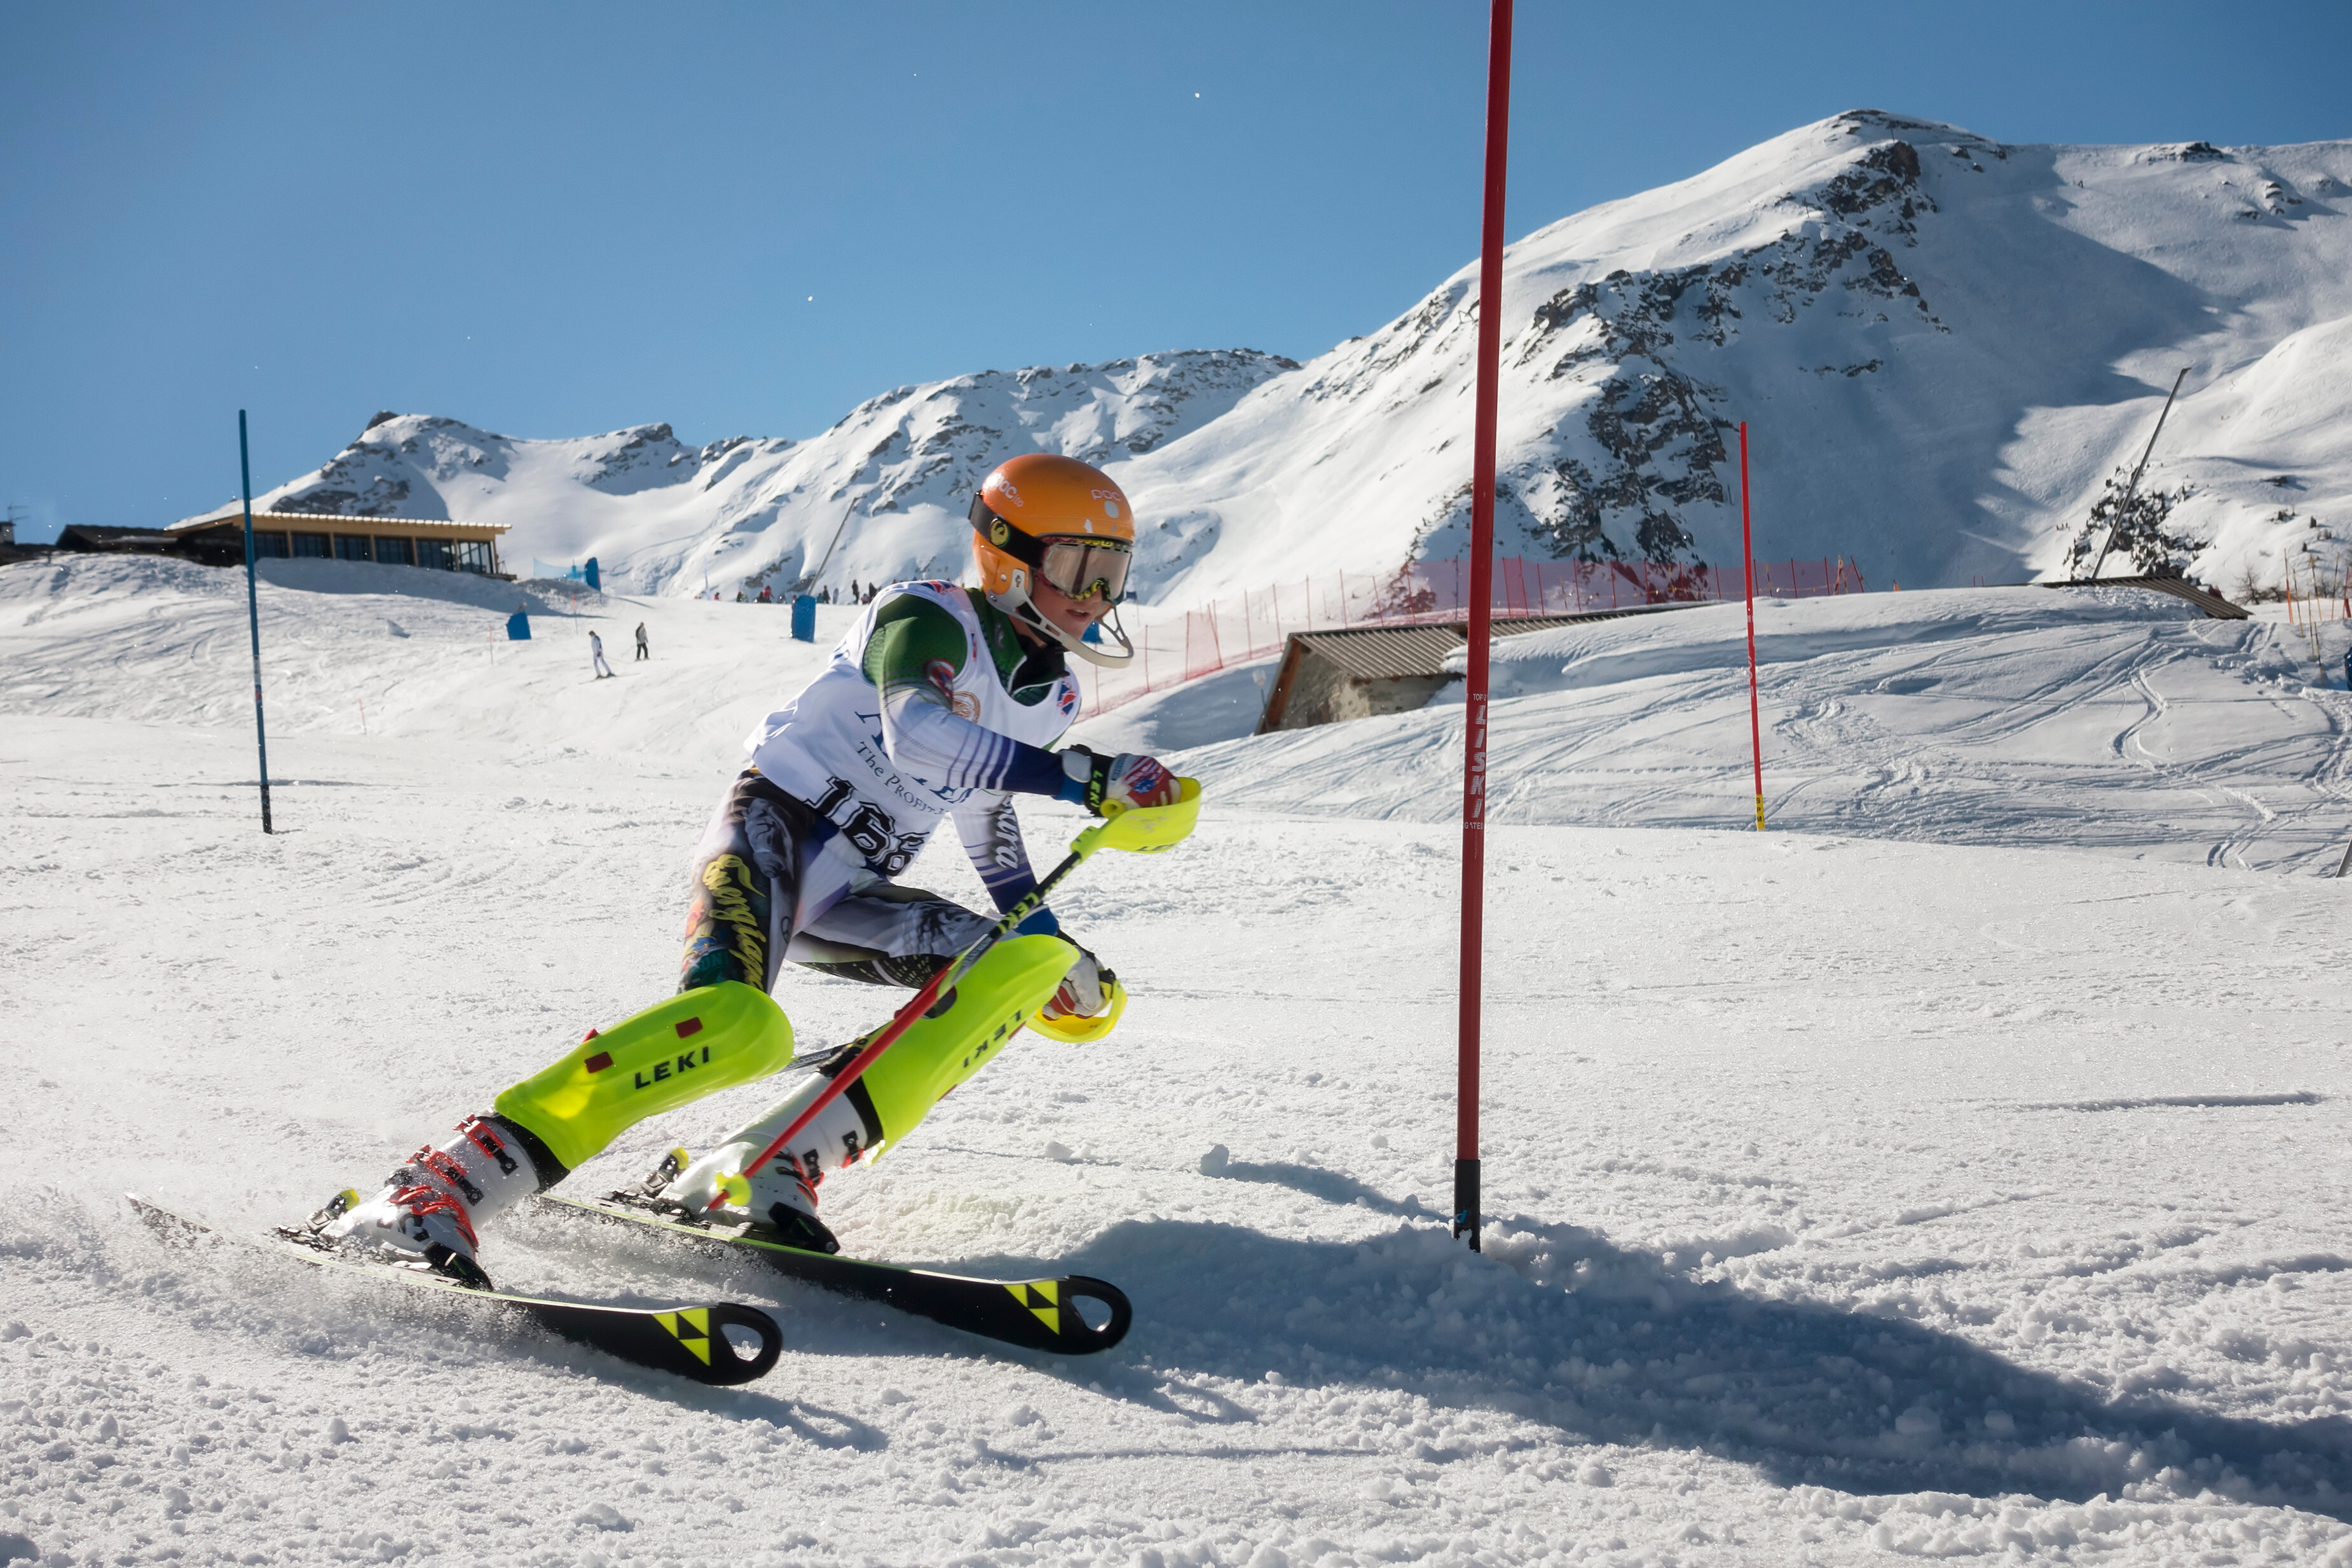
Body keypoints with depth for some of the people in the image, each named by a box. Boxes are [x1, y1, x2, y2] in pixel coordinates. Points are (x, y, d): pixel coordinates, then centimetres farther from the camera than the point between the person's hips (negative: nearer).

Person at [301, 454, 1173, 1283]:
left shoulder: (1053, 695, 12)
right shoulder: (928, 619, -11)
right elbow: (917, 735, -32)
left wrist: (1043, 929, 29)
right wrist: (1077, 776, -37)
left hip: (844, 898, 8)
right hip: (774, 825, -8)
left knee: (1029, 966, -10)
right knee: (736, 1024, -35)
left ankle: (762, 1168, -20)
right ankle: (434, 1193, -32)